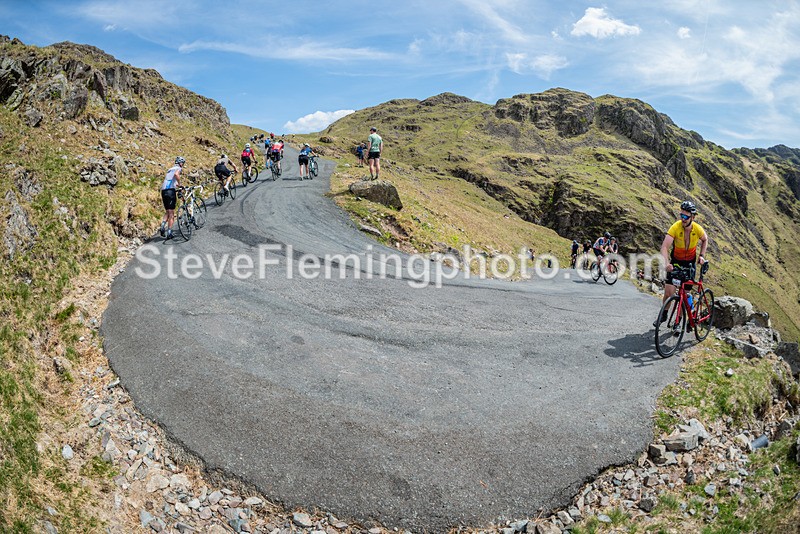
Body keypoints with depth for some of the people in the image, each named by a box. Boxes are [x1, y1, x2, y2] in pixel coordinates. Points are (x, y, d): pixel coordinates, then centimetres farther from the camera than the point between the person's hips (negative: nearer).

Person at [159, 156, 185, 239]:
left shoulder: (170, 169, 27)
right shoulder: (178, 168, 3)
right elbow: (176, 174, -21)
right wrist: (179, 184, -11)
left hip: (163, 191, 7)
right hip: (171, 190, -7)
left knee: (167, 212, 17)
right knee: (171, 213, -3)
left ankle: (162, 227, -2)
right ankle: (169, 232, -5)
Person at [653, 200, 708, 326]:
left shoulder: (698, 229, -18)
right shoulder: (675, 227, -25)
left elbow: (705, 240, 7)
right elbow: (665, 246, -34)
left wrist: (701, 255, -4)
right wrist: (666, 263, -49)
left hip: (690, 263, 1)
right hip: (675, 261, -1)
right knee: (668, 293, -8)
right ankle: (664, 315, 18)